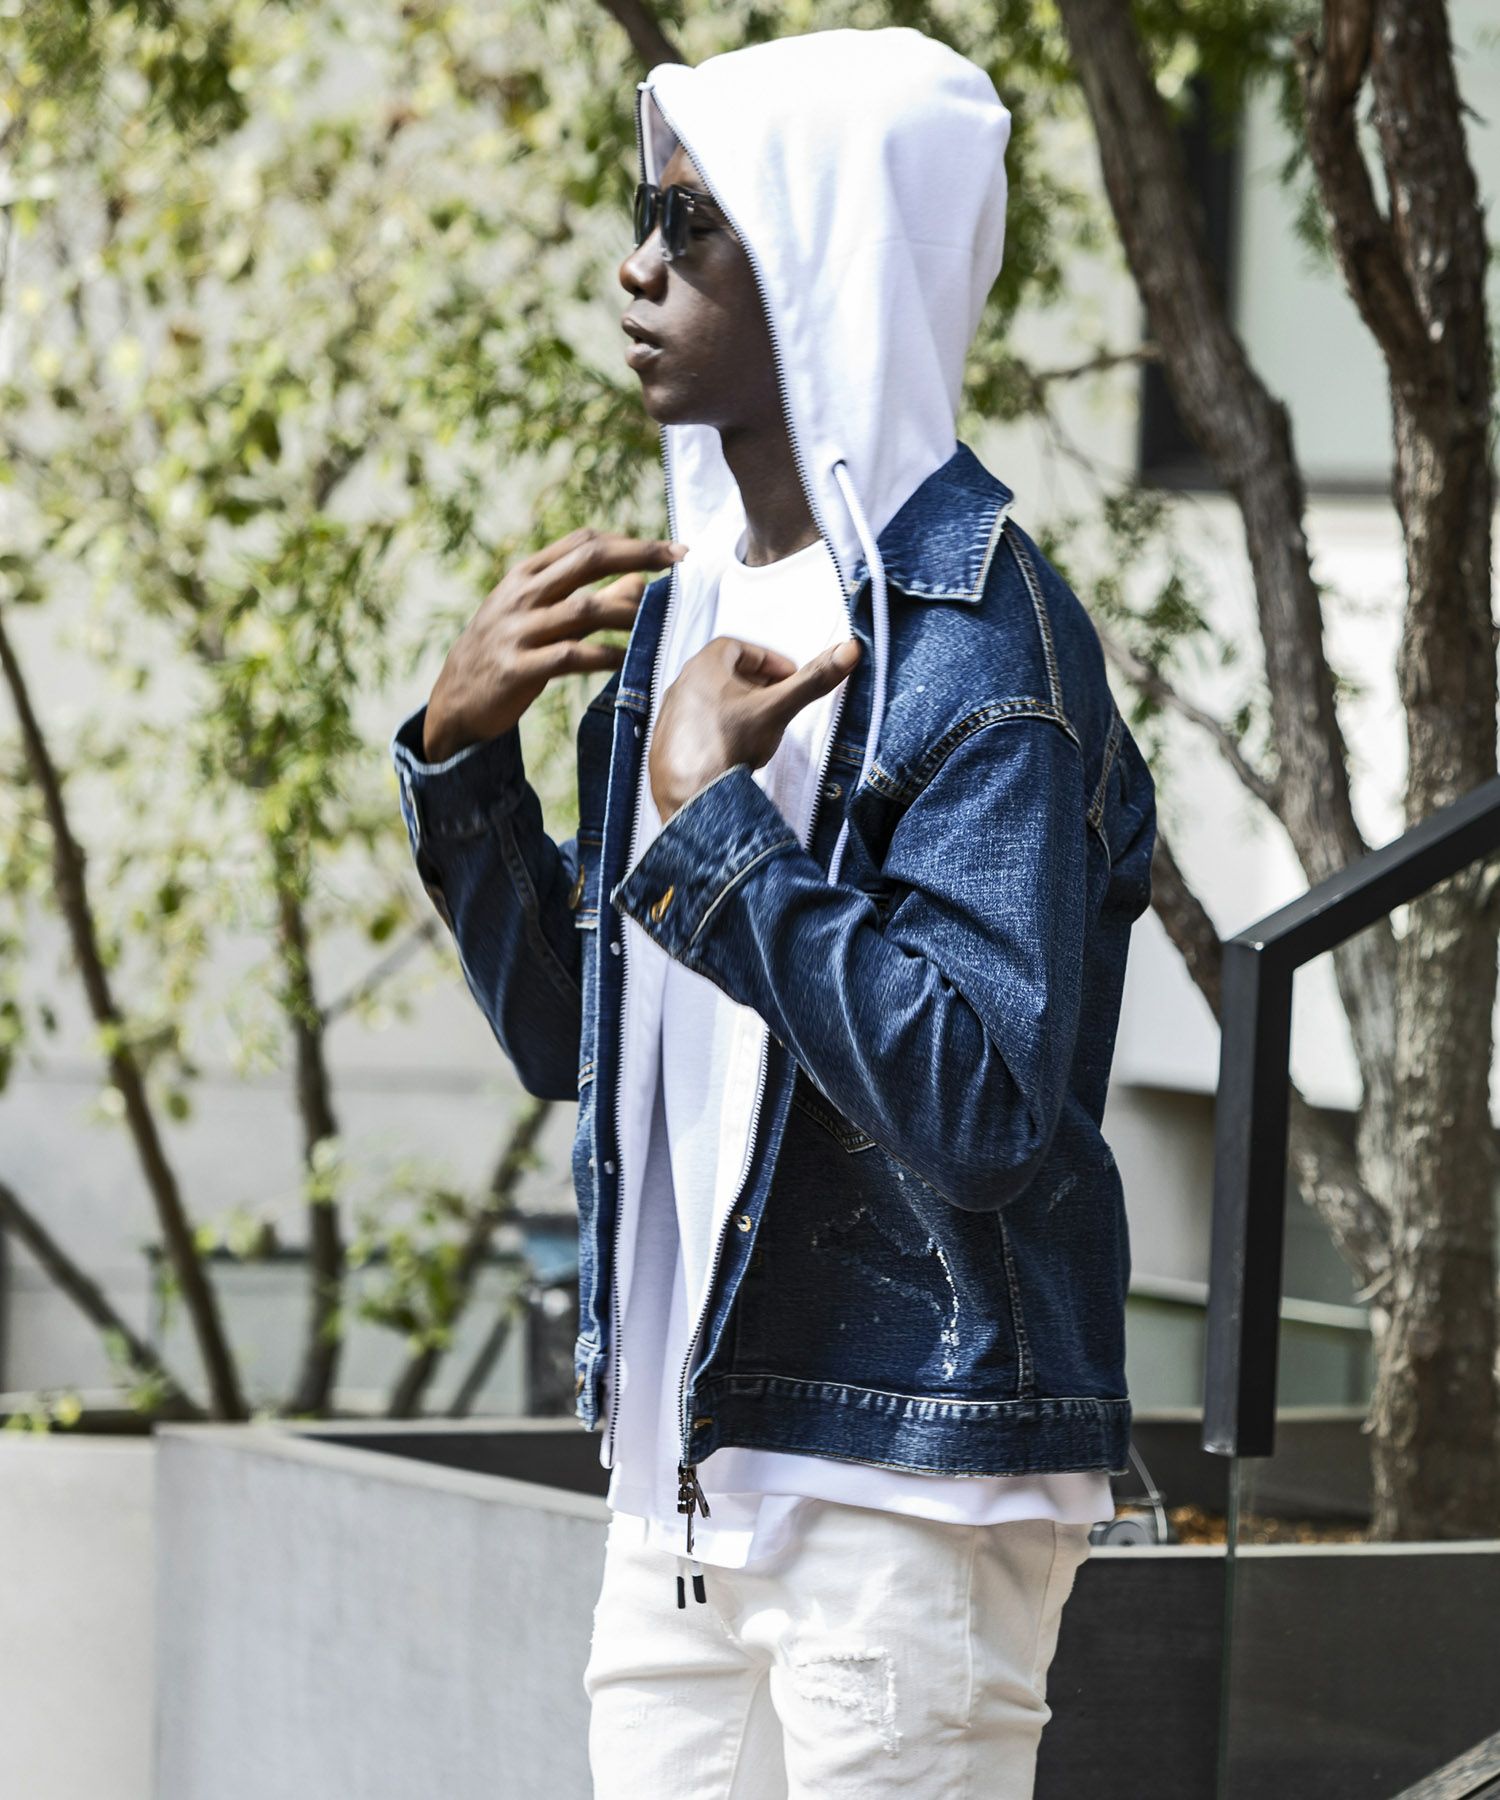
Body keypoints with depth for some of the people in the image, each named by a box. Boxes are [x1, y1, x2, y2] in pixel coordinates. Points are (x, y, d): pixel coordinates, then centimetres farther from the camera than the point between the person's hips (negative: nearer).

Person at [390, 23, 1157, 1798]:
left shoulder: (976, 636, -14)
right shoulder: (687, 599, 11)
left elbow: (985, 1105, -23)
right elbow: (567, 1035, 17)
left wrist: (711, 826, -23)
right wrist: (458, 752, 2)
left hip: (905, 1495, -8)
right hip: (681, 1485, 8)